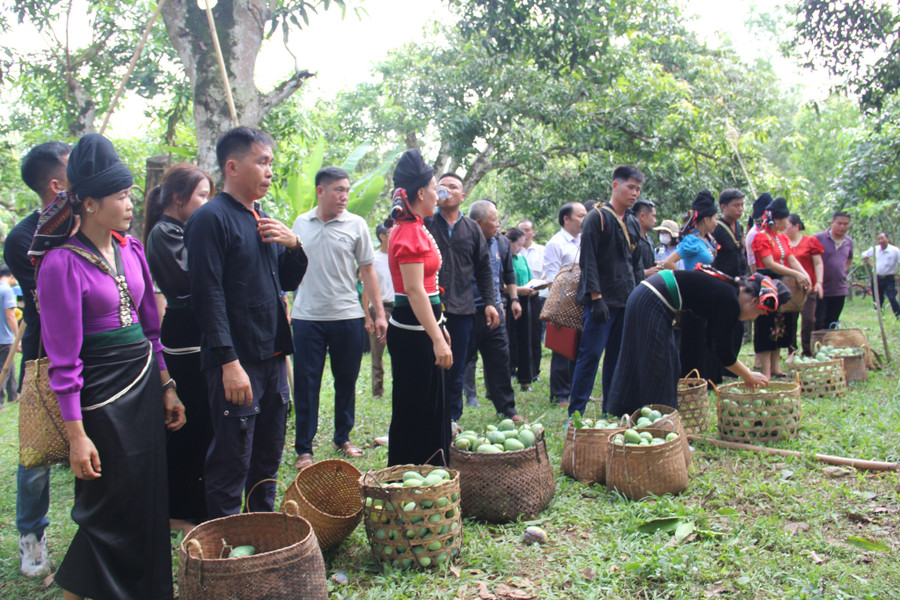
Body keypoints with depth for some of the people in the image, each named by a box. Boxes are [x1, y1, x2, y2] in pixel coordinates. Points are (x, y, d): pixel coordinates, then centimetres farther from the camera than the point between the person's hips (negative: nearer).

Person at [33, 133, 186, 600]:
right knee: (109, 507, 4)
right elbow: (63, 358, -13)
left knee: (149, 498, 14)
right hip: (101, 390, -6)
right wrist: (76, 434, -14)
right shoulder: (62, 263, -13)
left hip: (144, 381, 7)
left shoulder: (131, 249, 6)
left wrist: (166, 386, 12)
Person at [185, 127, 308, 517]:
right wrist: (230, 362, -21)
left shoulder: (262, 219, 15)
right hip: (237, 364, -8)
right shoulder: (211, 218, -11)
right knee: (231, 466, 0)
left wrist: (293, 246, -1)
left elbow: (289, 282, 19)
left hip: (272, 357, 9)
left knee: (268, 460, 18)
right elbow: (208, 295, -17)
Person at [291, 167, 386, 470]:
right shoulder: (301, 223, 6)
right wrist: (287, 308, 10)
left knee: (346, 382, 10)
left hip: (347, 316, -1)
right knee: (305, 384, 3)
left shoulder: (356, 224, 0)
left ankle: (343, 438, 27)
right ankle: (303, 448, 13)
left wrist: (379, 313, -2)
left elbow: (367, 270, 2)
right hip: (306, 317, 1)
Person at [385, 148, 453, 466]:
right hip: (413, 332, -10)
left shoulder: (413, 229, 14)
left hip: (422, 326, 10)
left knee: (432, 407, 17)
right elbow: (414, 291, -23)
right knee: (415, 412, -1)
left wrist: (440, 329, 23)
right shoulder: (409, 233, -17)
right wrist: (437, 339, -24)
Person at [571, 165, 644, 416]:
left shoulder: (633, 224, 16)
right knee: (590, 355, -9)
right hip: (603, 301, -7)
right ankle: (576, 413, -3)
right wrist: (596, 298, -17)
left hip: (627, 302, 7)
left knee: (618, 357, 10)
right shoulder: (597, 217, -6)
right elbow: (588, 261, -12)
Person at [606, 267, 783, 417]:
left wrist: (746, 373, 25)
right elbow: (723, 351, -8)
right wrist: (748, 377, 6)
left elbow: (721, 344, 24)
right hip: (652, 304, -10)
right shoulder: (729, 301, -12)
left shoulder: (727, 290, 15)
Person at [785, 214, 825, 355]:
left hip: (808, 288, -2)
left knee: (808, 320, -5)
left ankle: (808, 353, 5)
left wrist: (819, 282, -9)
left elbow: (818, 264, 2)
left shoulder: (810, 241, 2)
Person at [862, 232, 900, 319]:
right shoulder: (875, 249, 4)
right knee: (878, 299, 10)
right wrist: (871, 264, 8)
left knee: (892, 298, -12)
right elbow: (864, 255, 20)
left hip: (889, 278, -4)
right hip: (877, 278, 4)